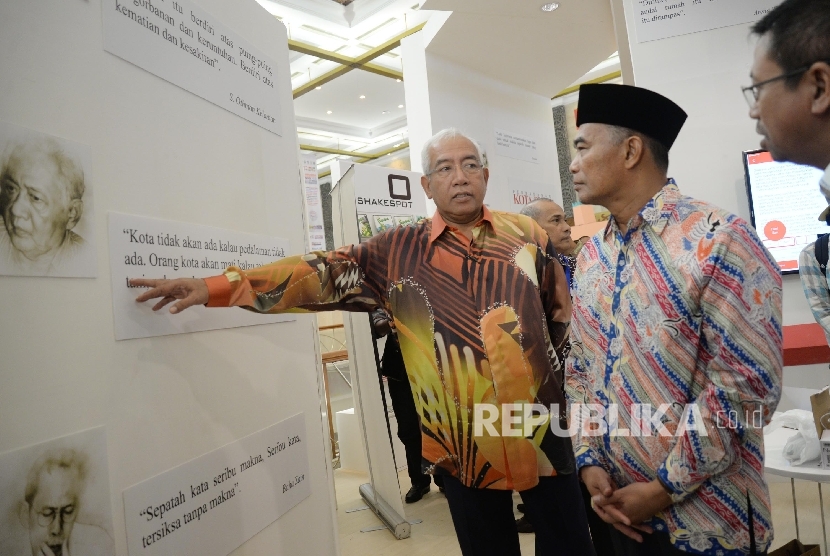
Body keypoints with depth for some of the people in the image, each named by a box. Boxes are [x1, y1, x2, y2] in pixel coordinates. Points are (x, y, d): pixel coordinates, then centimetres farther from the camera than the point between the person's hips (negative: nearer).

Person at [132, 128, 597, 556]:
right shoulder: (399, 251, -1)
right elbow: (323, 274, -6)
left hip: (543, 429, 2)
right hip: (465, 443, -1)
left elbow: (562, 310, 13)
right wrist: (215, 287, -12)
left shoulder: (528, 235, 3)